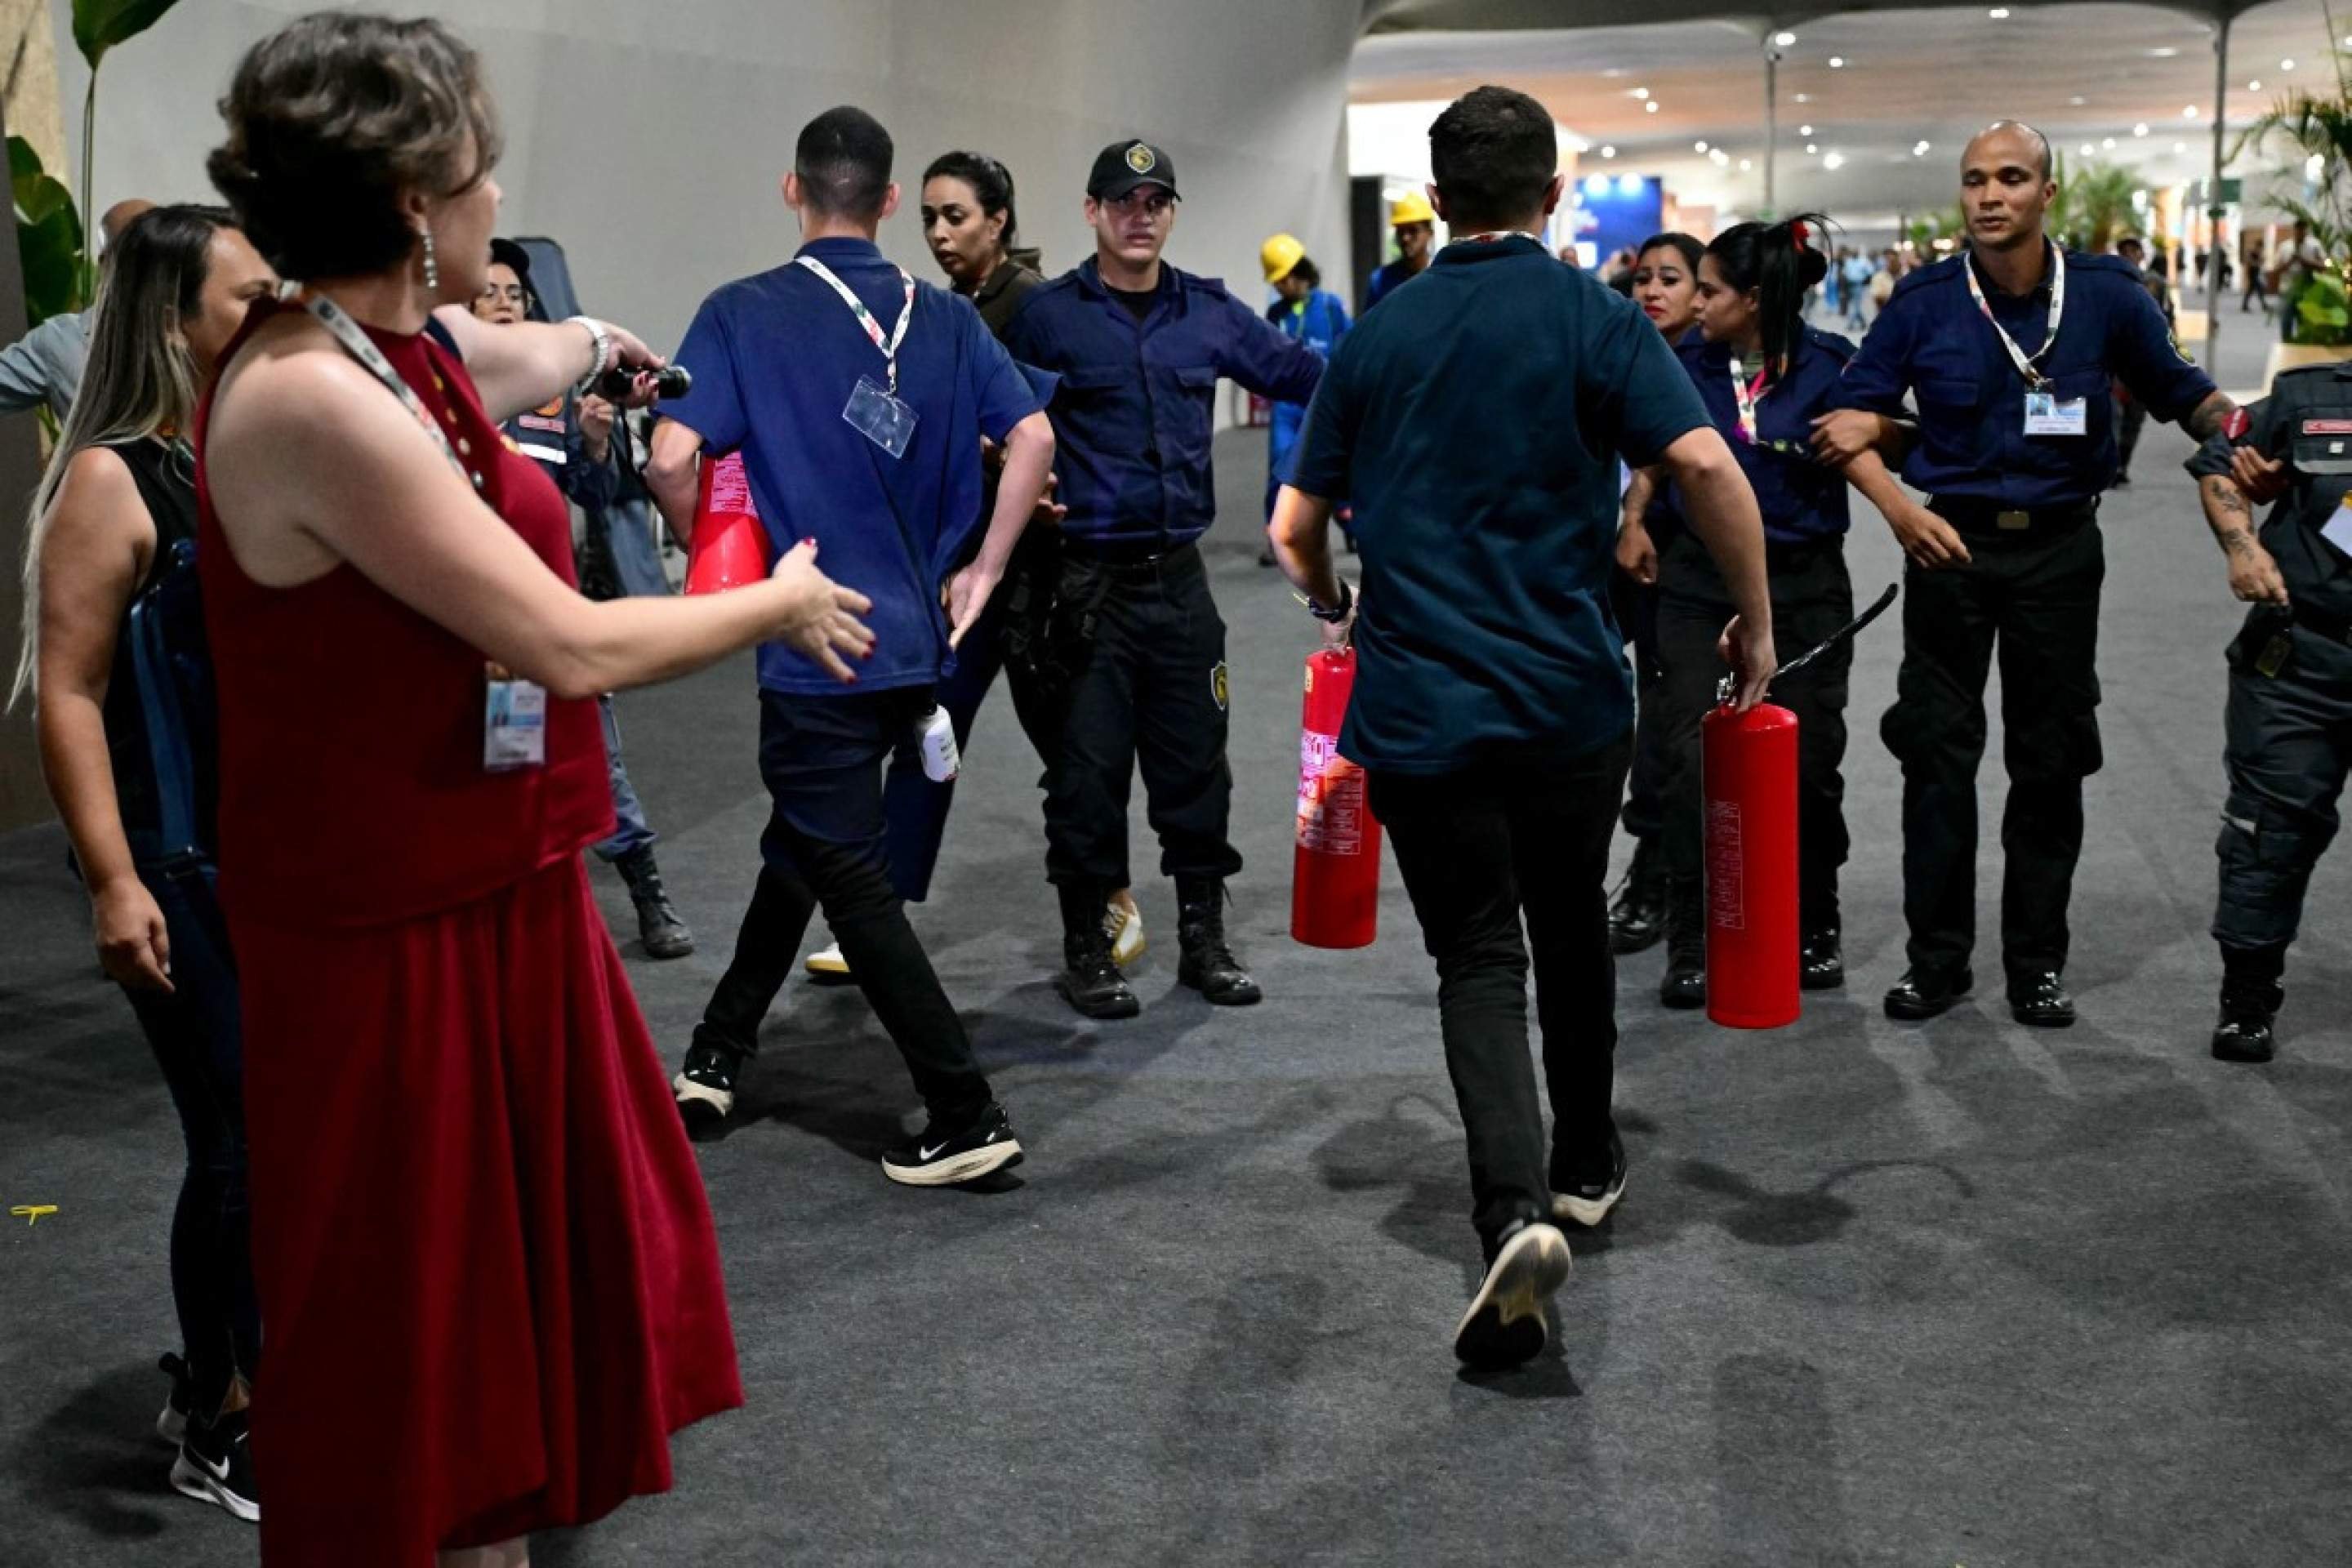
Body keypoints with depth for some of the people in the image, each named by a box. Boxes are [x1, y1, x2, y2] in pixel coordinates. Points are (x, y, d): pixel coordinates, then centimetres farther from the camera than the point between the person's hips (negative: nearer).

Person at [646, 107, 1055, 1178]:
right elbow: (1032, 437, -2)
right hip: (917, 641, 6)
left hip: (815, 647, -6)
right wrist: (980, 574, 5)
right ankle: (717, 1055, 34)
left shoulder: (744, 314, -8)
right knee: (802, 845, 22)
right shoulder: (944, 318, 5)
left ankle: (966, 1119, 1)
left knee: (855, 880, 2)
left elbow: (671, 460, -18)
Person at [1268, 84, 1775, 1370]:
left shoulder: (1374, 338, 6)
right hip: (1568, 696, 0)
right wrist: (1756, 624, -4)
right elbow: (1704, 463, -17)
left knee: (1478, 960, 2)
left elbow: (1295, 528, 10)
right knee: (1571, 933, 20)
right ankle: (1583, 1165, 36)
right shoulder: (1590, 317, -3)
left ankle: (1515, 1210, -18)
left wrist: (1337, 611, 32)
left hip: (1418, 706, 1)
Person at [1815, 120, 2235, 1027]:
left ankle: (2037, 962, 18)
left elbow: (2183, 393, 6)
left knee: (2051, 758, 7)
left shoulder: (2105, 294, -5)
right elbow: (1857, 415, -2)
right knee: (1937, 751, 2)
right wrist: (1896, 505, -17)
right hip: (1950, 540, 0)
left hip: (2060, 546, 1)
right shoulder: (1924, 301, -7)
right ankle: (1938, 958, 12)